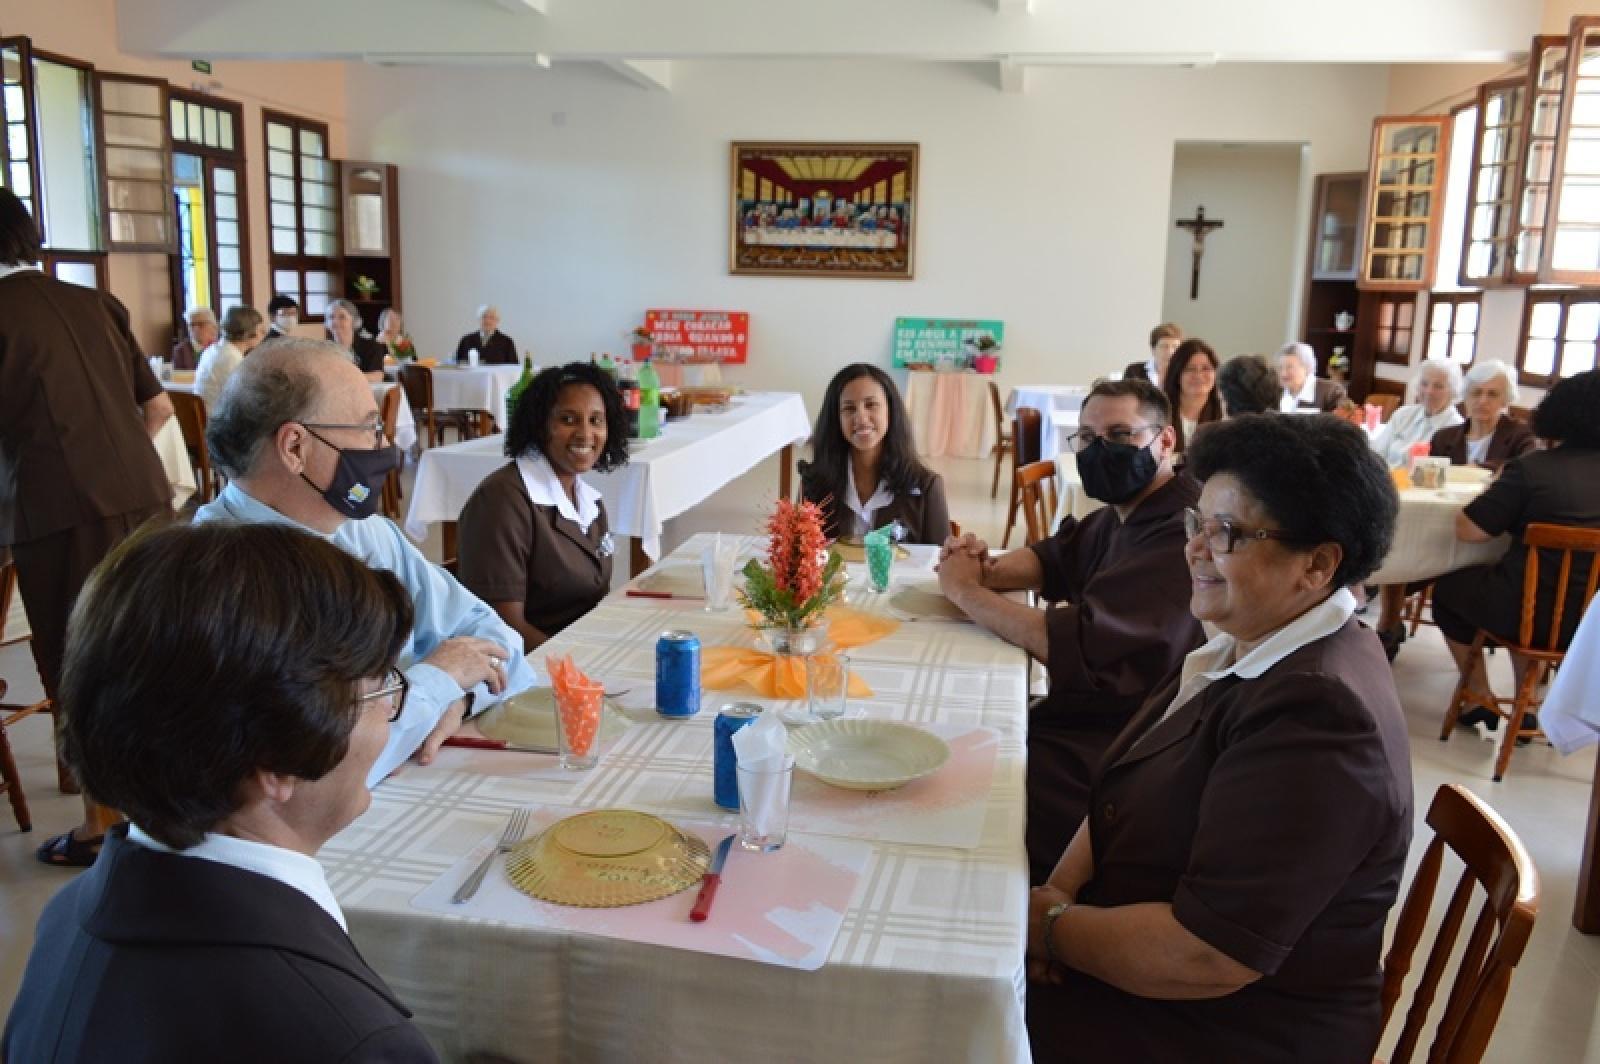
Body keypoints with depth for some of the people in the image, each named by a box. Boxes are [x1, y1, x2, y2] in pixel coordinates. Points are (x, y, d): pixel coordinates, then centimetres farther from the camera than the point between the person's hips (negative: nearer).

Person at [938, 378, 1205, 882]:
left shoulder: (1182, 537, -23)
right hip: (1076, 716, 9)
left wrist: (964, 589, -12)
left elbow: (1065, 643, -28)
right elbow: (1050, 558, 23)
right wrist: (987, 569, -2)